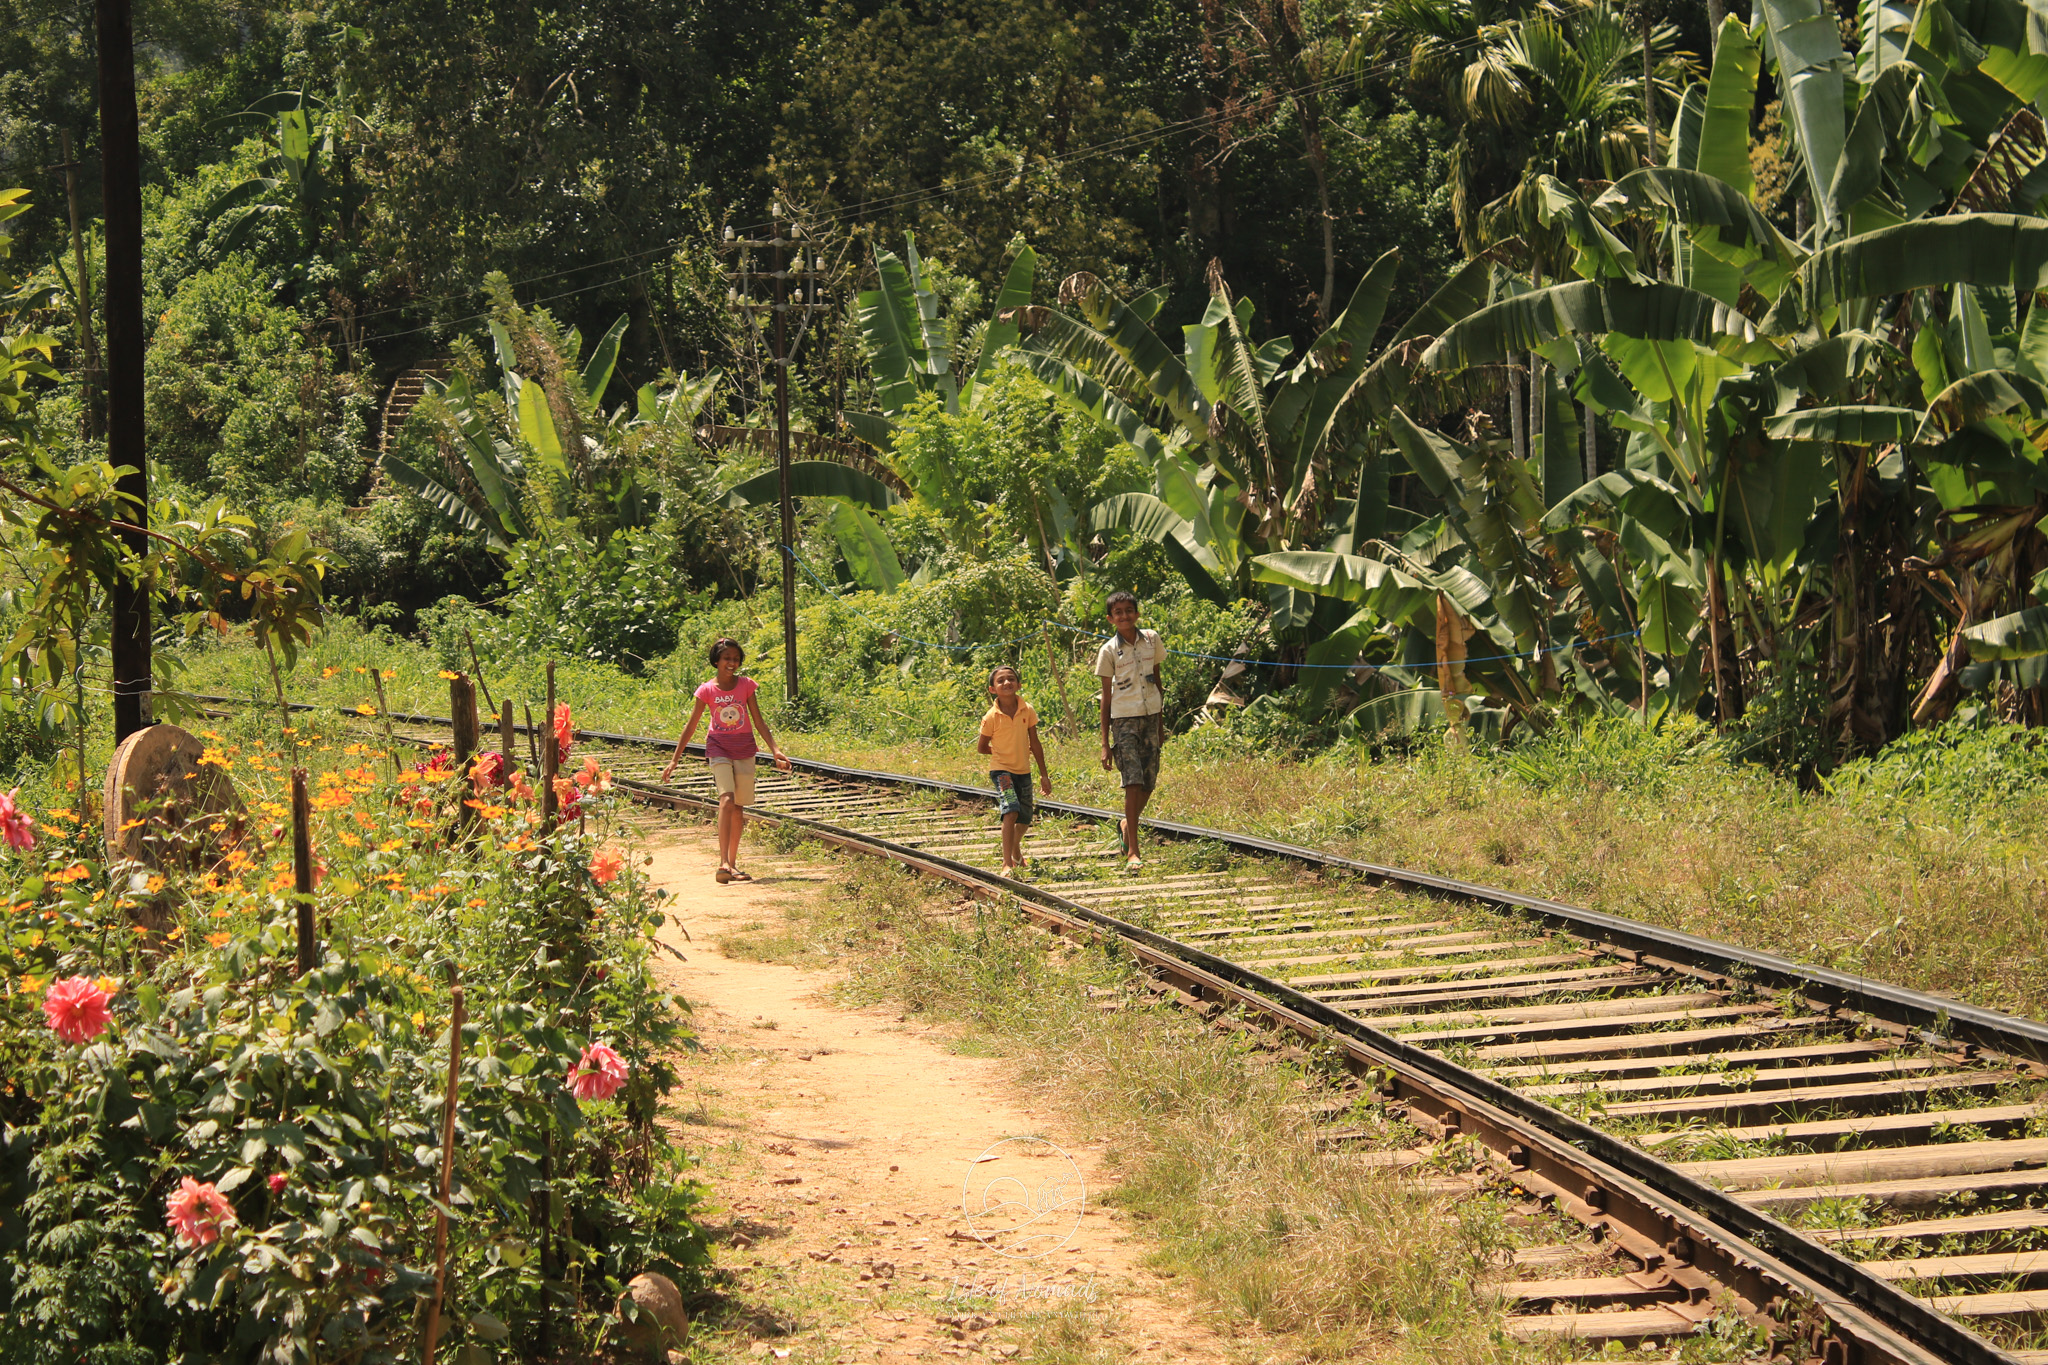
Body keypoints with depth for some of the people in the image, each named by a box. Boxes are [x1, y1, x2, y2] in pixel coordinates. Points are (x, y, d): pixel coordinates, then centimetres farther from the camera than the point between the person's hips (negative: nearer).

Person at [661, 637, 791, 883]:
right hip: (719, 748, -3)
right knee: (727, 800, -21)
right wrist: (674, 760, 4)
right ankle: (723, 863, -27)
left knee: (738, 807, 6)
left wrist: (775, 750, -7)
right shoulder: (707, 690, -3)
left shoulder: (746, 685, 1)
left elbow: (759, 721, 3)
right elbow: (691, 726, 4)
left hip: (744, 750, 3)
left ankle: (733, 863, 17)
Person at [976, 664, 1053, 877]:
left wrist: (1044, 775, 5)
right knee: (1011, 811, -23)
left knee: (1025, 819, 13)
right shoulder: (991, 717, -13)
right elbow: (981, 748, 0)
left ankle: (1016, 848, 45)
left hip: (1023, 771, 4)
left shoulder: (1027, 711, -4)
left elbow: (1035, 744, 3)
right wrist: (1005, 752, 4)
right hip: (1001, 770, -4)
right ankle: (1007, 864, -21)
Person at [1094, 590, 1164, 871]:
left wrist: (1161, 724, 14)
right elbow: (1106, 697, 0)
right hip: (1124, 720, -4)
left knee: (1148, 784, 6)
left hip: (1150, 716, 4)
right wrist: (1105, 743, -2)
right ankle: (1132, 852, -13)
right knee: (1133, 782, -13)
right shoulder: (1109, 650, -3)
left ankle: (1127, 824, 36)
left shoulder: (1151, 639, 6)